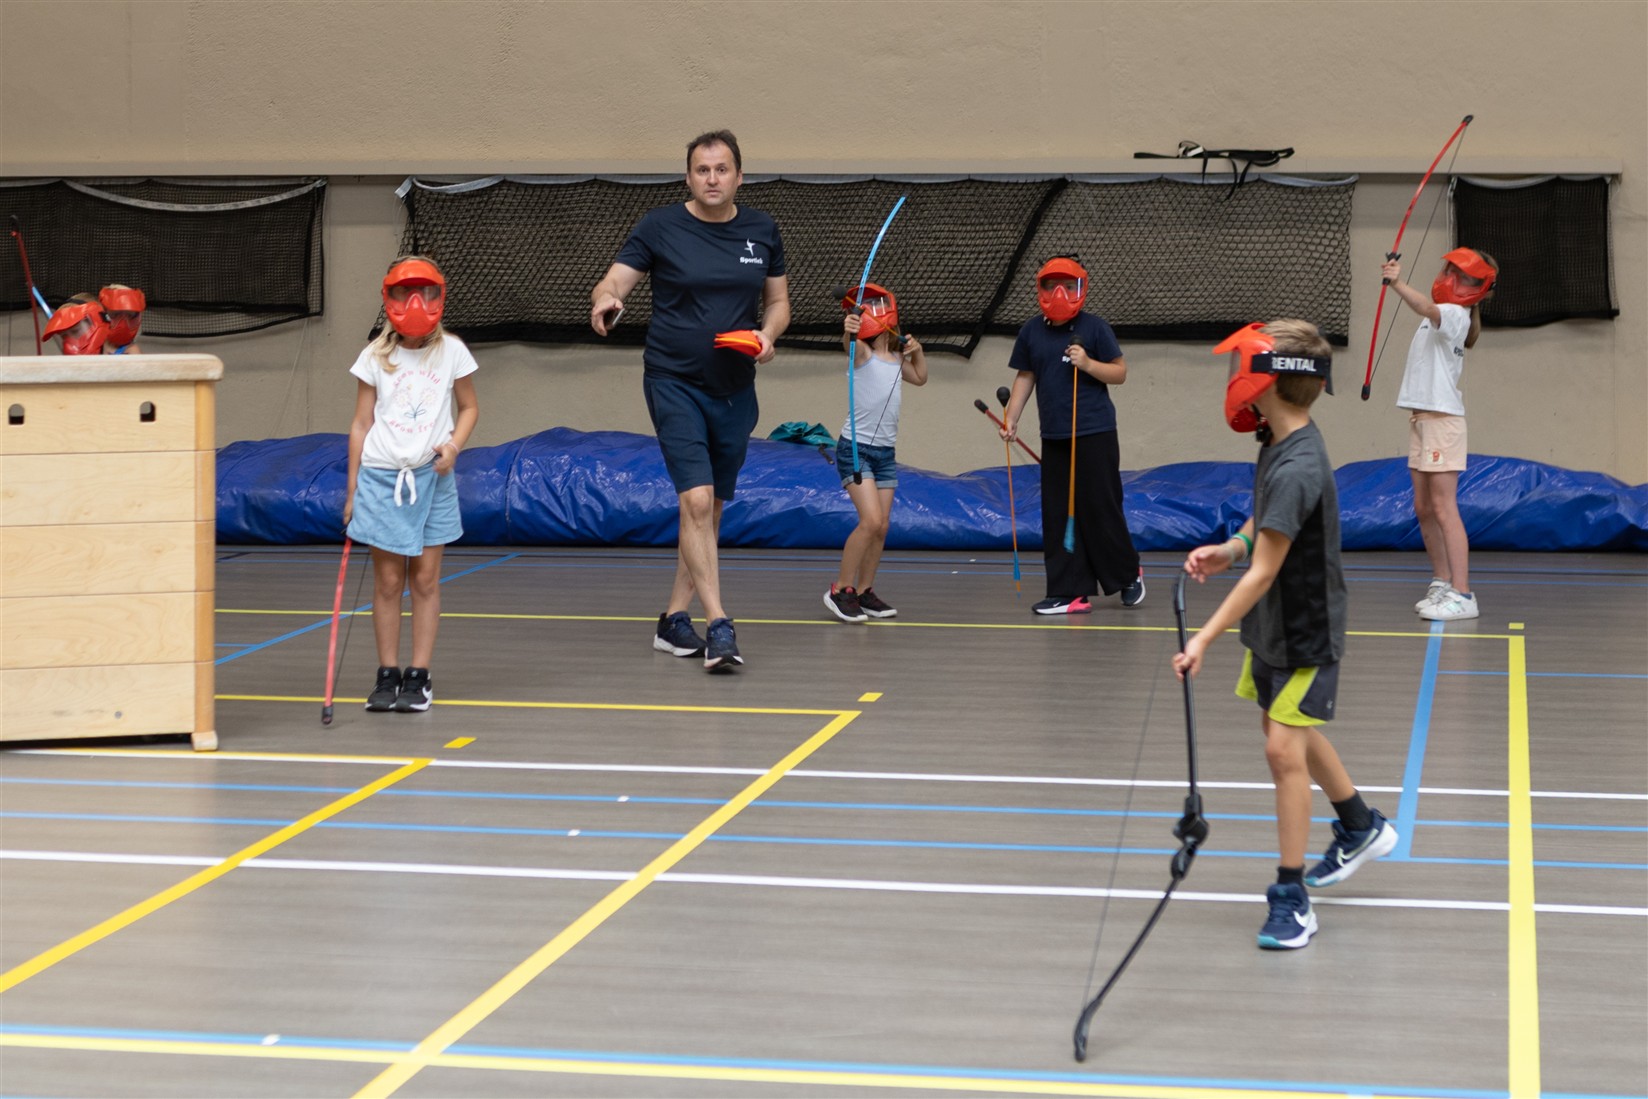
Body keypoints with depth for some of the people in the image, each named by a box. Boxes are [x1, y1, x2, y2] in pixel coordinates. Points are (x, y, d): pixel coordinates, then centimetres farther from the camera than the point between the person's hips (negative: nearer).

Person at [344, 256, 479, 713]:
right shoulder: (376, 357, 1)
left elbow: (469, 407, 13)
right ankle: (387, 674, 11)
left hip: (431, 478, 0)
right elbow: (361, 424, 4)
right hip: (381, 476, 0)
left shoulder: (451, 351, 2)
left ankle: (419, 676, 8)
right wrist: (352, 490, 3)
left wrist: (453, 445, -7)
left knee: (426, 577, 2)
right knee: (387, 580, 3)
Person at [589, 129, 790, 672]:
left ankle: (674, 619, 22)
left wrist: (768, 334, -7)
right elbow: (612, 284, -11)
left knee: (711, 511, 10)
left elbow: (778, 302, 14)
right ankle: (719, 627, -17)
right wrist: (605, 300, -35)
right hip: (674, 382, -4)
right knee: (696, 500, -17)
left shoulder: (762, 231, 5)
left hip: (734, 391, 5)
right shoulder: (659, 227, -6)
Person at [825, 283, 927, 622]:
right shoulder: (863, 353, -8)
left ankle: (864, 591, 15)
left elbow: (920, 377, 31)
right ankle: (840, 590, -8)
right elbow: (850, 343, -32)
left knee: (881, 528, 4)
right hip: (856, 449, -7)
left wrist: (917, 351, 13)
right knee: (871, 520, -18)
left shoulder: (896, 358, 12)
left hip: (886, 452, 7)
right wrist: (848, 331, -55)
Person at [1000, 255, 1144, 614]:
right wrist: (1011, 418, 10)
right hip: (1053, 436, 5)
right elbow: (1025, 376, 17)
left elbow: (1120, 372, -1)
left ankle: (1128, 573, 20)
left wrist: (1088, 364, -17)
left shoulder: (1093, 328, -3)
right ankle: (1070, 593, 5)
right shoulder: (1031, 331, 10)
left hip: (1094, 433, -5)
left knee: (1100, 509, -2)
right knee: (1057, 514, 2)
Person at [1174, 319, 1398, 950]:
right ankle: (1360, 829, 47)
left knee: (1284, 749, -12)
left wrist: (1205, 639, -30)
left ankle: (1291, 899, -4)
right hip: (1273, 629, 10)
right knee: (1293, 733, 25)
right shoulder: (1279, 445, -1)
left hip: (1305, 633, -10)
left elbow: (1263, 572, -30)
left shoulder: (1296, 470, -30)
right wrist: (1226, 551, -4)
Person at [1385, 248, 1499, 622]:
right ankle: (1442, 583, 20)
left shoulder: (1454, 315, -13)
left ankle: (1462, 594, -18)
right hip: (1421, 418, 10)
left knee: (1443, 507, -14)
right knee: (1424, 509, 12)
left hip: (1442, 419, -10)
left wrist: (1397, 283, -47)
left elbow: (1427, 308, -35)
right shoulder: (1443, 316, 17)